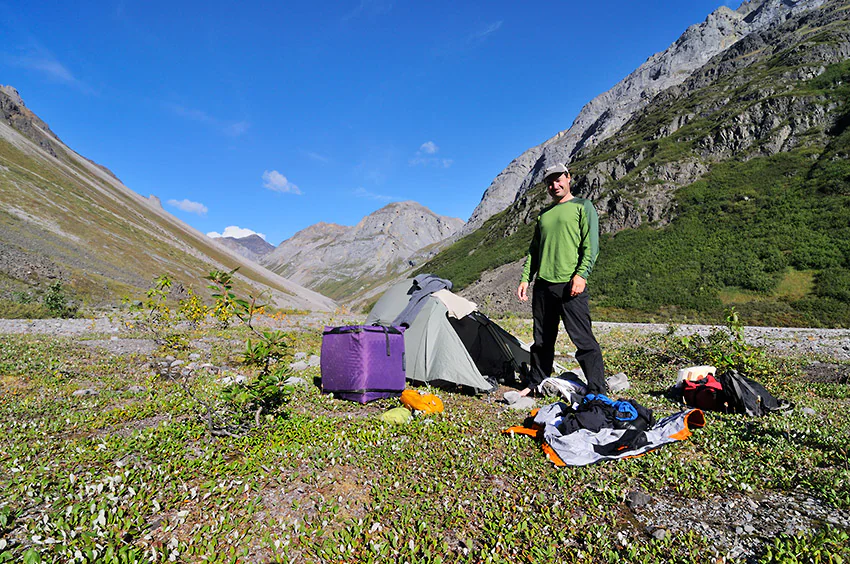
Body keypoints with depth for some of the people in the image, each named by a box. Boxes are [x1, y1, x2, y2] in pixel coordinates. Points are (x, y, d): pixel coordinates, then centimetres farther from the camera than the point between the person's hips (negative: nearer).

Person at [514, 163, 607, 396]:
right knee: (542, 340, 14)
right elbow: (533, 250, 21)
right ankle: (535, 383, 26)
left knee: (583, 339, -5)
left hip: (570, 285, -6)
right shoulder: (544, 214, 20)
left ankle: (597, 391, 4)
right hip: (543, 285, 6)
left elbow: (591, 245, -5)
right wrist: (525, 278, 11)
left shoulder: (582, 206, 4)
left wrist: (581, 274, -17)